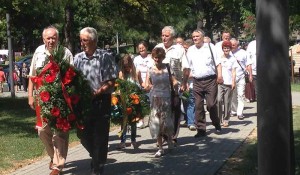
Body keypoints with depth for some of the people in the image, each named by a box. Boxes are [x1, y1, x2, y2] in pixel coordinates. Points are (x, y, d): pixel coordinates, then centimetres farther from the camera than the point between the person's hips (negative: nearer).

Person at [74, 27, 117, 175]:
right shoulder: (78, 58, 6)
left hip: (101, 100, -4)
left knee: (100, 135, 2)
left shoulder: (105, 57, -7)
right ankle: (96, 156, 37)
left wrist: (97, 92, -19)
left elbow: (111, 81, -9)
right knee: (83, 133, 10)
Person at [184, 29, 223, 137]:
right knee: (198, 106, 2)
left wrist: (219, 75, -10)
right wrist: (184, 82, 9)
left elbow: (217, 62, 4)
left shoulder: (210, 47, 5)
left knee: (211, 104, -6)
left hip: (210, 80, -3)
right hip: (197, 82, 3)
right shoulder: (190, 50, 13)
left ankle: (216, 124, 18)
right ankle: (201, 129, 10)